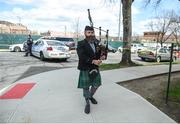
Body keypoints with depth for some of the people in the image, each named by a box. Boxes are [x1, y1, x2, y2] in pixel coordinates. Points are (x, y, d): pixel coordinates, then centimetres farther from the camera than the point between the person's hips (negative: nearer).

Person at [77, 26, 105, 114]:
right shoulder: (81, 44, -10)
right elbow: (82, 56, -22)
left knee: (96, 84, 15)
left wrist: (100, 58, -14)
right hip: (85, 69, -5)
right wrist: (93, 61, -28)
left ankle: (91, 96, 44)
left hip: (95, 68, 5)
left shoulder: (96, 44, 8)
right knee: (85, 87, 6)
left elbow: (100, 54, 10)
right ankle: (87, 103, 27)